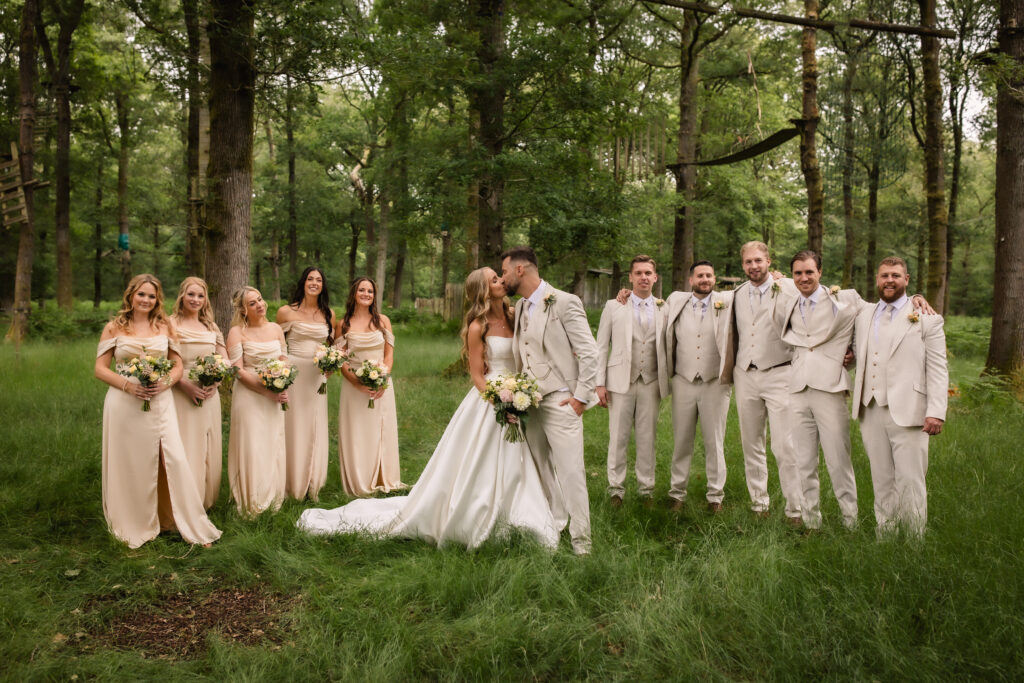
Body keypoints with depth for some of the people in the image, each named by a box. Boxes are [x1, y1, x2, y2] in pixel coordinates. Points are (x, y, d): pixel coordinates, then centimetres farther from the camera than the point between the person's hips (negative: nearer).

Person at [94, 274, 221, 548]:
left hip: (159, 402, 1)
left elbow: (178, 366, 11)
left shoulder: (164, 326, 10)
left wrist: (165, 383, -9)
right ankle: (135, 525, 22)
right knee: (130, 463, 4)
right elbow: (100, 368, 3)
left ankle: (192, 526, 5)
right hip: (125, 404, -1)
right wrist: (128, 385, -13)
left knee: (174, 459, -5)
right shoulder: (114, 328, 4)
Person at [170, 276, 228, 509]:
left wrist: (215, 380, -6)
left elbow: (225, 361, 14)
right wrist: (185, 384, -20)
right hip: (181, 395, -5)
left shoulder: (211, 327, 13)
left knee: (208, 451, 10)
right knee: (184, 453, -4)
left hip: (209, 397, 5)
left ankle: (206, 501, 21)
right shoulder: (171, 325, -2)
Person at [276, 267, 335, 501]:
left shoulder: (328, 313, 8)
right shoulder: (286, 312, -3)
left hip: (317, 375, 4)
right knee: (294, 426, 1)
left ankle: (312, 485, 20)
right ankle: (293, 485, 14)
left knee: (316, 427, 8)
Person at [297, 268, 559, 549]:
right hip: (487, 401, -6)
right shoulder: (477, 326, -11)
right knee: (474, 469, 2)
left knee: (511, 470, 11)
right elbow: (477, 377, -11)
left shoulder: (513, 316, 7)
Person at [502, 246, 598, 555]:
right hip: (529, 403, 7)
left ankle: (581, 543, 2)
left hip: (560, 402, -7)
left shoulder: (565, 303, -10)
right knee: (542, 472, 13)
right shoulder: (520, 308, 14)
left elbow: (589, 353, -11)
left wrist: (580, 397, -13)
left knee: (570, 474, -6)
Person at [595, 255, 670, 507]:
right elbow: (601, 346, 4)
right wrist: (600, 383, -2)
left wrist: (669, 382, -2)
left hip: (651, 383, 1)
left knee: (647, 439, 7)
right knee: (618, 438, 2)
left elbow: (670, 347, 8)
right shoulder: (613, 307, 5)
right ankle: (616, 488, 13)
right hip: (621, 382, -1)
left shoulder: (664, 309, 8)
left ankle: (646, 489, 18)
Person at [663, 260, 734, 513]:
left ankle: (715, 496, 17)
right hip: (683, 381, 1)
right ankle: (677, 494, 18)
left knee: (714, 443, 6)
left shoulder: (726, 302, 3)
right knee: (681, 442, 7)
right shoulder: (675, 301, 7)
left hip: (715, 383, -1)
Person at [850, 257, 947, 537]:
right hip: (871, 410, 4)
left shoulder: (927, 318, 3)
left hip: (907, 412, -4)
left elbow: (937, 370, -3)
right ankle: (884, 534, 19)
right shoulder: (863, 315, 16)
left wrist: (936, 412, -12)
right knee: (881, 480, 10)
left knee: (910, 481, -5)